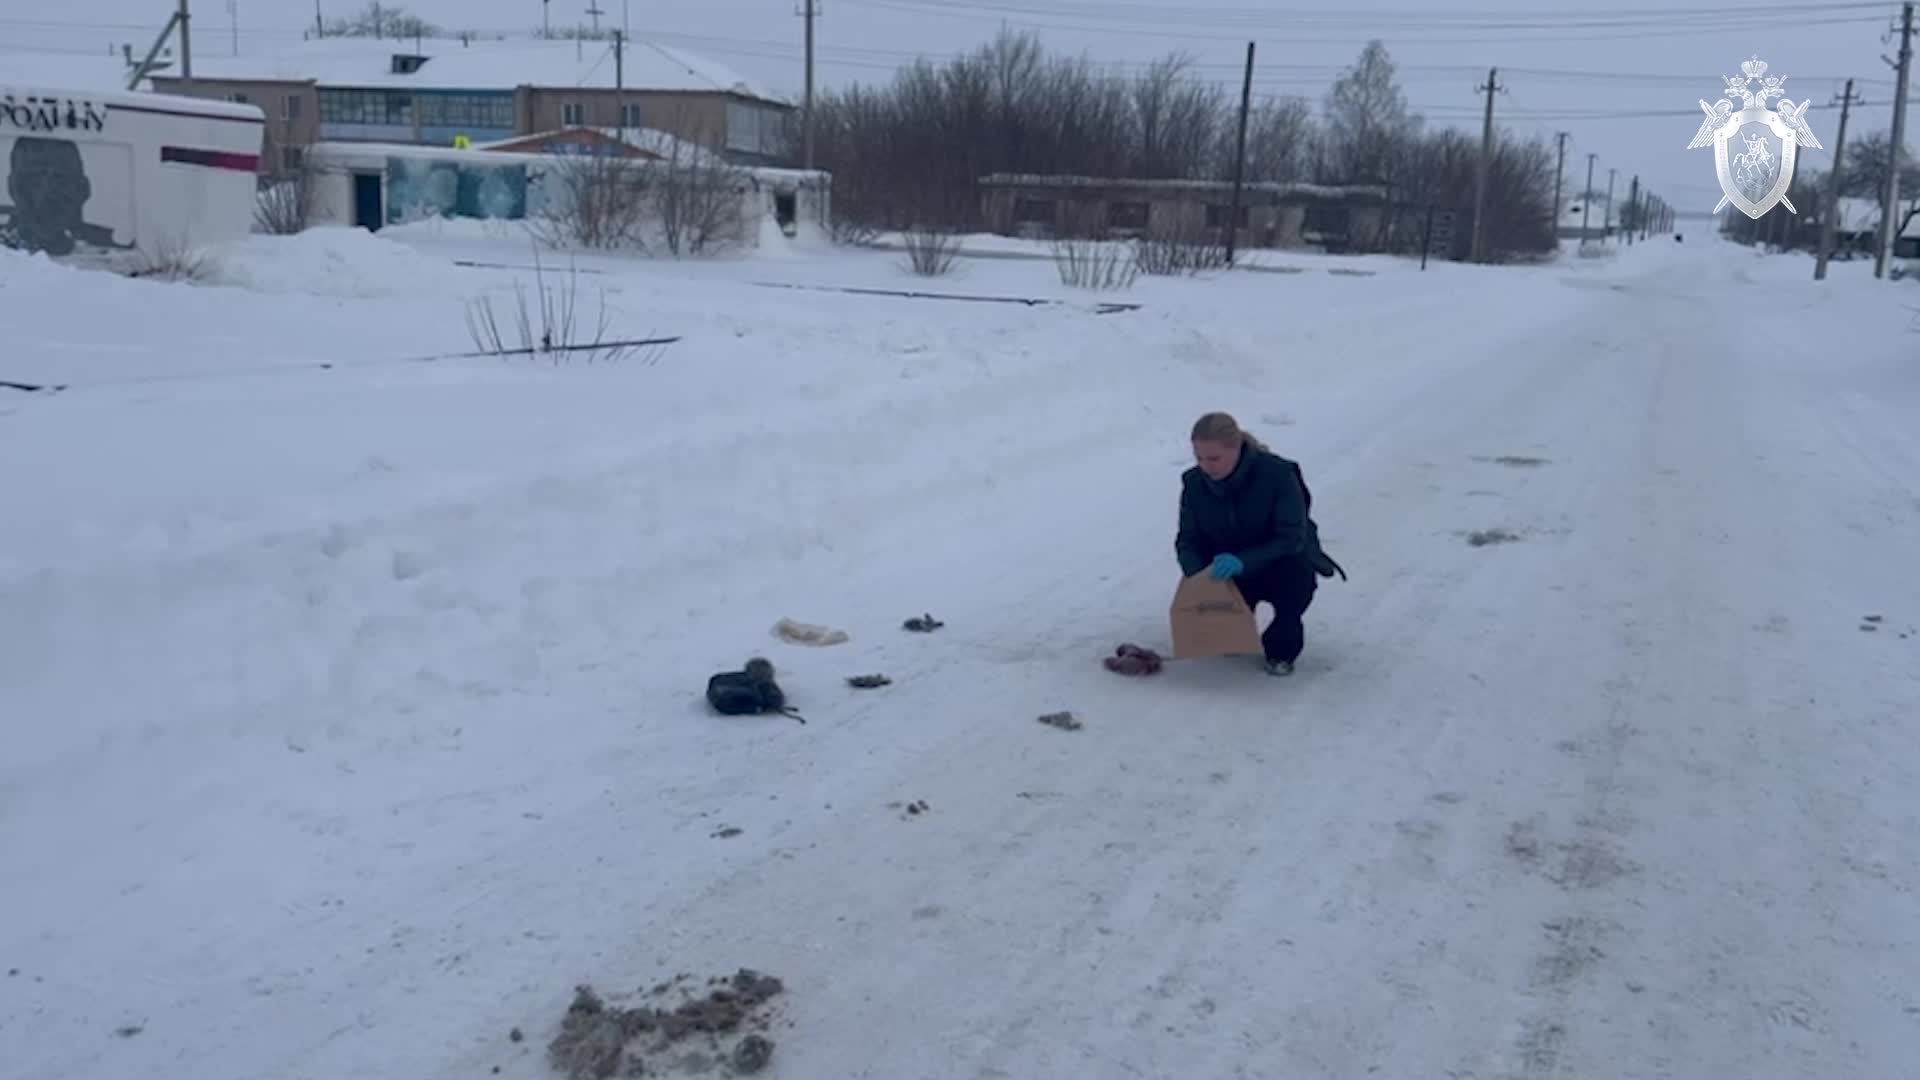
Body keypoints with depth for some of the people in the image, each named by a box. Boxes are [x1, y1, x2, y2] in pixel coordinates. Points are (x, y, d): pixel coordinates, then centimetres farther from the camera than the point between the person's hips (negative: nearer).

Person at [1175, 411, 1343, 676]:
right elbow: (1188, 540, -7)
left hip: (1283, 564, -3)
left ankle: (1282, 646, -7)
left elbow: (1292, 538, -28)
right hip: (1229, 572, 3)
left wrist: (1243, 561, -44)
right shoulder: (1195, 482, -14)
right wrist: (1198, 578, -29)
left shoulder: (1277, 473, -26)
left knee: (1295, 574, -37)